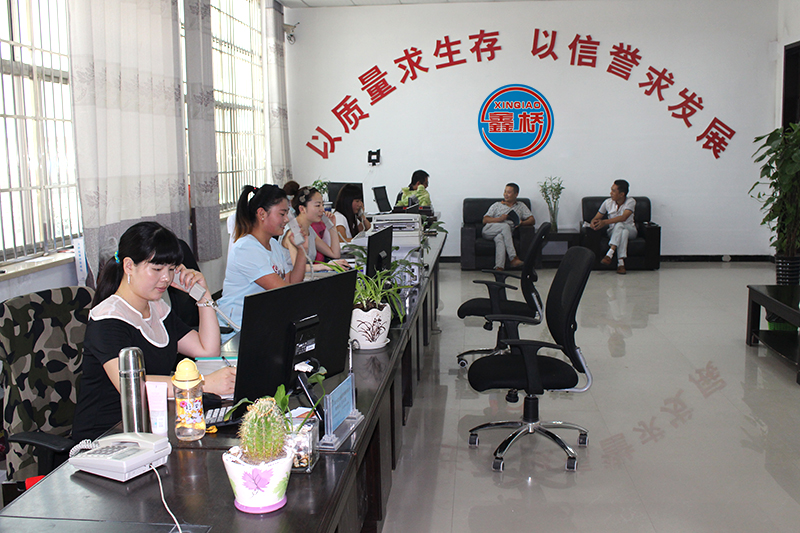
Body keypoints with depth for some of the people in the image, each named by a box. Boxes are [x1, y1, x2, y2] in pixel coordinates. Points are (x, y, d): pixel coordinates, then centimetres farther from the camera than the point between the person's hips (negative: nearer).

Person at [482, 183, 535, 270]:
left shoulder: (521, 206, 26)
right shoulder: (497, 205, 25)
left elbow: (532, 220, 14)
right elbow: (485, 220, 13)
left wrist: (522, 223, -9)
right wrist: (499, 219, -5)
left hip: (506, 233, 0)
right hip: (489, 230, 1)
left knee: (500, 238, -39)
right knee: (506, 226, -34)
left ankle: (499, 267, -56)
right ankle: (513, 258, -42)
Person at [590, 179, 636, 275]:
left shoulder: (631, 202, -10)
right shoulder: (608, 202, 1)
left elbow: (624, 217, -27)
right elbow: (597, 217, 6)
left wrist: (605, 222, -37)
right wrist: (593, 222, -21)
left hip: (630, 231, -2)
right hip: (613, 231, 2)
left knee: (619, 225, -37)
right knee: (624, 232, -36)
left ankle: (609, 254, -47)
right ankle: (621, 262, -45)